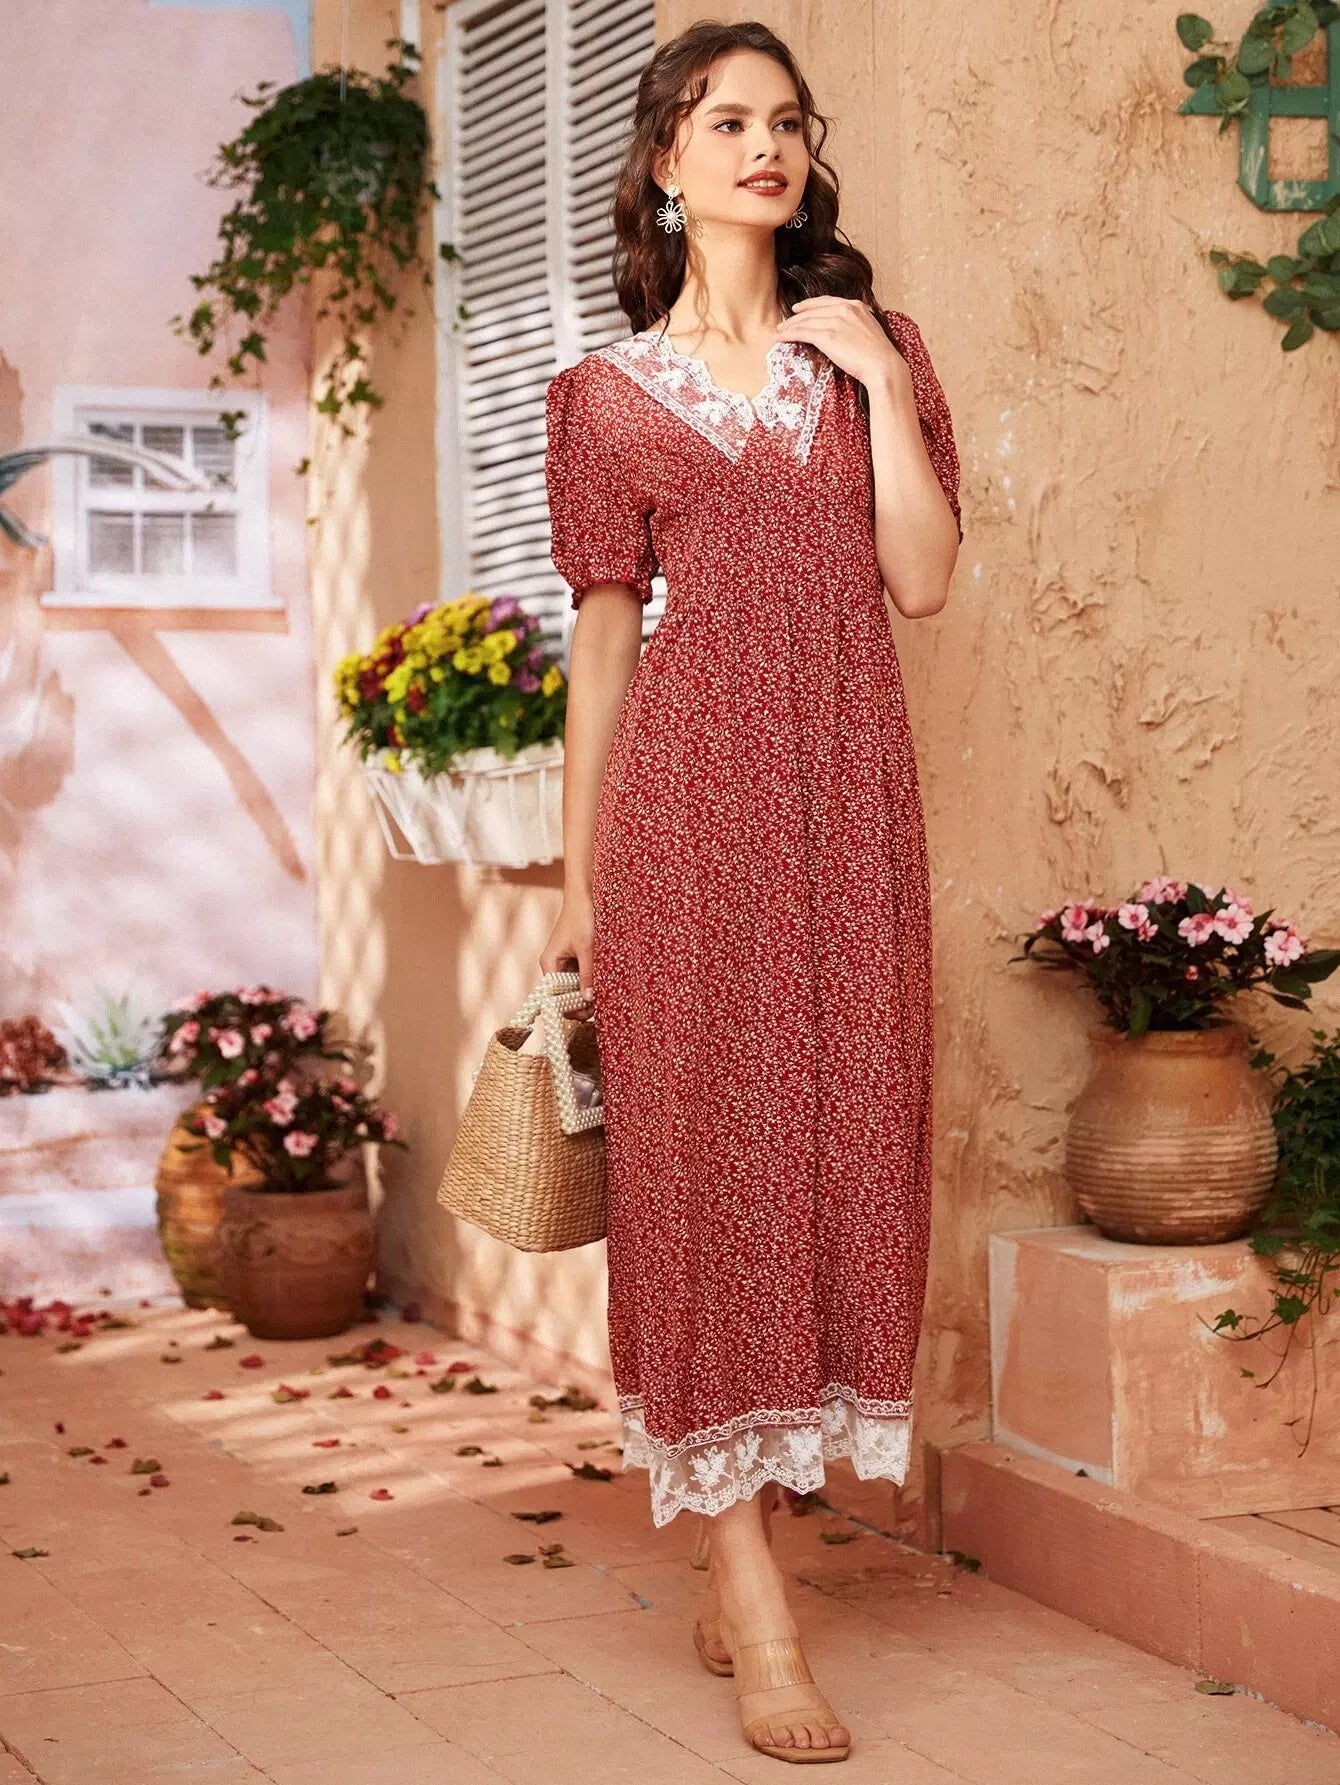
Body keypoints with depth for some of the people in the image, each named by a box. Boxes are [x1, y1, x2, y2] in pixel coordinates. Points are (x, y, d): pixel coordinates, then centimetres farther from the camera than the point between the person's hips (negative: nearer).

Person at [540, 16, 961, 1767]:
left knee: (841, 1139, 1)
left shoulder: (871, 350, 14)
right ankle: (759, 1614, -3)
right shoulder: (613, 392, 9)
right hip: (692, 786, -2)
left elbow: (921, 581, 2)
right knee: (710, 1149, -6)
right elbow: (604, 635, 7)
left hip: (850, 787, 3)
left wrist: (882, 385, -5)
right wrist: (577, 874, 4)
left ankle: (740, 1556, 14)